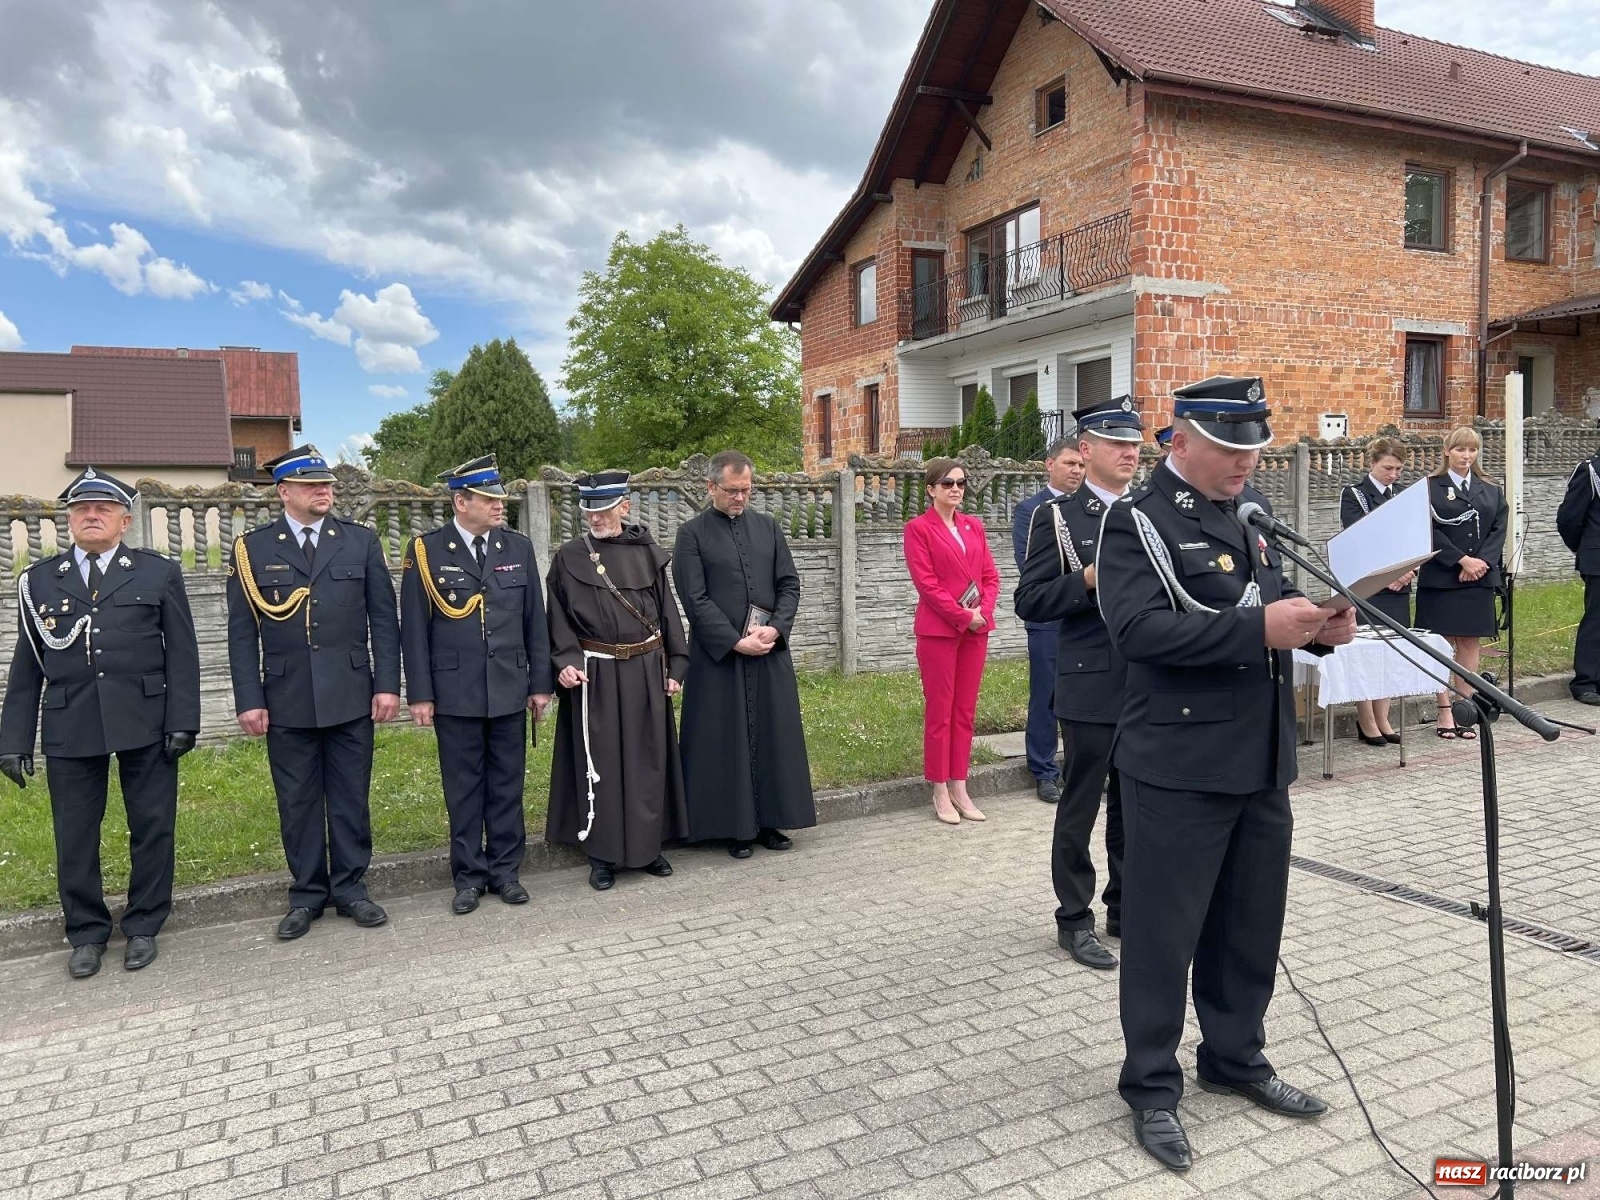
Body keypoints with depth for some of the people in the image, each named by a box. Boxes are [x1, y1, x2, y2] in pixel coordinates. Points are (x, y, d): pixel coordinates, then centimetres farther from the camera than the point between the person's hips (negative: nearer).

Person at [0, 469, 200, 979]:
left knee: (152, 828, 6)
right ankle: (87, 933, 25)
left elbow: (182, 654, 1)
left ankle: (143, 927, 23)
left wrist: (183, 721, -7)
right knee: (74, 836, 8)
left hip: (145, 723, -1)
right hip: (69, 727, 1)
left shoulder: (159, 573, 4)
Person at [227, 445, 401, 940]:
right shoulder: (252, 549, 3)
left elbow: (383, 619, 4)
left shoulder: (361, 541, 5)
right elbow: (242, 633, 2)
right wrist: (249, 700, -4)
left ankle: (350, 888, 21)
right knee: (297, 802, 8)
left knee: (351, 798, 8)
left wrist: (387, 684, -3)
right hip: (287, 701, 0)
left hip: (350, 696, 1)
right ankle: (307, 894, 22)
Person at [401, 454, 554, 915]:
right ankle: (469, 875, 20)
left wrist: (541, 683, 5)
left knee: (507, 785, 10)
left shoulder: (518, 547, 4)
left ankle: (505, 870, 23)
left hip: (509, 690, 2)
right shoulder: (426, 550, -3)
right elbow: (414, 628, -3)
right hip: (455, 692, -2)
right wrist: (419, 694, -5)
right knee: (464, 788, 8)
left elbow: (535, 620, 7)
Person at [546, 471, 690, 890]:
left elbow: (667, 612, 6)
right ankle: (602, 853, 16)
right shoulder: (568, 559, -1)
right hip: (595, 675, -2)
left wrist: (675, 666, 3)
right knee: (599, 762, 4)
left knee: (648, 758, 9)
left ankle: (649, 845, 24)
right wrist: (566, 661, -16)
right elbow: (559, 619, 0)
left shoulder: (647, 553, 4)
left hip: (646, 673, 2)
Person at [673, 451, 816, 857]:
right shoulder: (692, 533, -3)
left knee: (774, 734, 8)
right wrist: (736, 642, -14)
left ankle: (771, 820, 20)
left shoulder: (767, 527, 9)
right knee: (726, 740, 2)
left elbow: (790, 583, 8)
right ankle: (735, 827, 13)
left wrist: (776, 628, -9)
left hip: (771, 652, 4)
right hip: (719, 655, -4)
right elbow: (695, 599, -8)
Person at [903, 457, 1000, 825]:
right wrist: (963, 616, -15)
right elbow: (925, 583, -12)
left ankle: (960, 789, 17)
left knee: (966, 710, 9)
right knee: (939, 711, 1)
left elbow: (990, 575, 10)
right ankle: (940, 792, 10)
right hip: (938, 629, -5)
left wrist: (983, 611, -8)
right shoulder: (918, 528, -4)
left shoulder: (974, 526, 13)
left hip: (976, 628, 5)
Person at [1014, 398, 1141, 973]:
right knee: (1080, 808, 5)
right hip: (1092, 687, -4)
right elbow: (1029, 601, -9)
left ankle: (1124, 908, 30)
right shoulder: (1057, 517, -3)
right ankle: (1074, 919, 19)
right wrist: (1088, 580, -20)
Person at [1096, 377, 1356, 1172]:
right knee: (1162, 930, 4)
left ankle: (1235, 1059, 38)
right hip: (1179, 766, -7)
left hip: (1261, 758, 8)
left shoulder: (1253, 510, 13)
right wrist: (1258, 628, -28)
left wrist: (1318, 624, -3)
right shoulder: (1137, 522, -11)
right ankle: (1152, 1089, 20)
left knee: (1251, 925, 18)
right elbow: (1137, 627, -24)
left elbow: (1275, 603, 19)